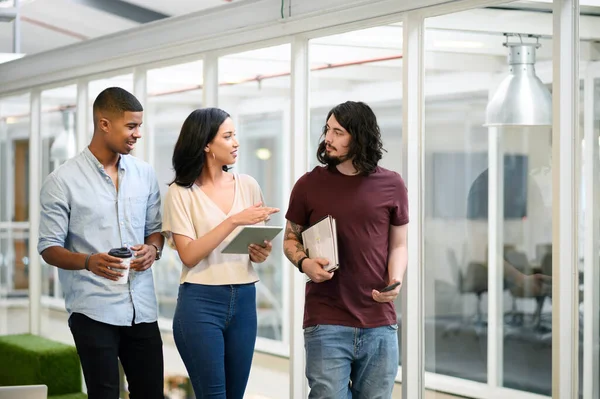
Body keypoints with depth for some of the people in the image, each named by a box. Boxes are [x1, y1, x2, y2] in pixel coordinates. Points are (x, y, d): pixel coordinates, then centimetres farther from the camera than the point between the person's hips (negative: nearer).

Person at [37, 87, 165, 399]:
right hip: (93, 310, -4)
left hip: (142, 307, 4)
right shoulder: (62, 181, -5)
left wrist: (153, 250, -6)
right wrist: (89, 262, -23)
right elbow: (49, 248, -4)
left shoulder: (144, 174, 8)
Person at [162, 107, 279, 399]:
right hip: (200, 302, -4)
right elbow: (188, 255, -14)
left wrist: (260, 254, -5)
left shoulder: (248, 185, 8)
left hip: (244, 301, 4)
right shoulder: (181, 192, -4)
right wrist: (234, 220, -21)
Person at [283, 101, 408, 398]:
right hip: (326, 324, -1)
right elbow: (291, 238, 11)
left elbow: (398, 244, 10)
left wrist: (395, 281, -10)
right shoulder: (310, 184, 2)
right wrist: (304, 262, -11)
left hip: (380, 324, 1)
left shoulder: (392, 185, 4)